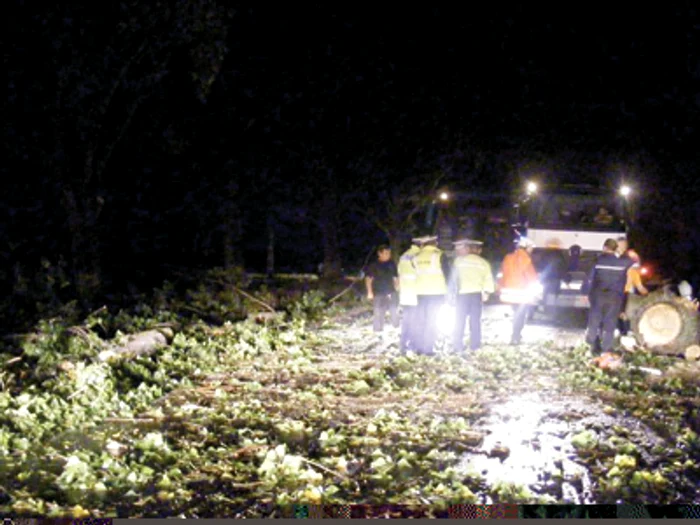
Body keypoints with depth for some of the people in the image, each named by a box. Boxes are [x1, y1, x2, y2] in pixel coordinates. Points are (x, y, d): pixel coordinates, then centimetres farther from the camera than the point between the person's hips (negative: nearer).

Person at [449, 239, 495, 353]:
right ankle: (475, 346, 4)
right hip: (477, 294, 2)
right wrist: (486, 292, 7)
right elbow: (488, 278, 3)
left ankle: (458, 346, -1)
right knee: (475, 321, 7)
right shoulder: (483, 263, 7)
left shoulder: (459, 261, 1)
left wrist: (452, 292, 3)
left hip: (462, 294, -2)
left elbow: (453, 277, -1)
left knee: (459, 322, 3)